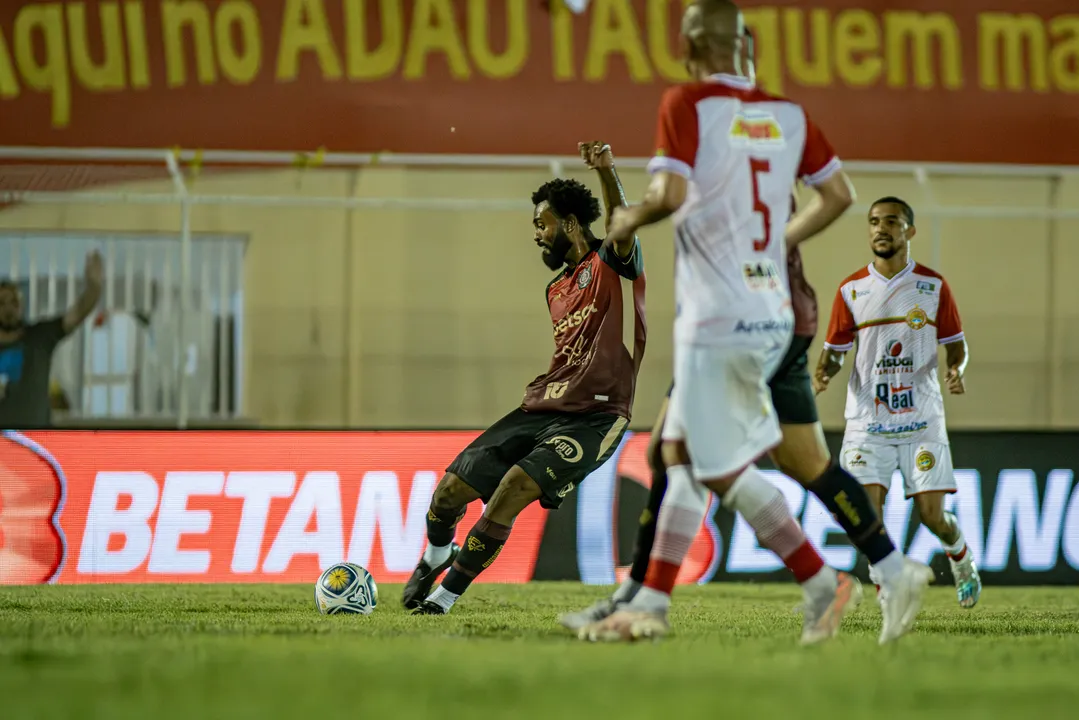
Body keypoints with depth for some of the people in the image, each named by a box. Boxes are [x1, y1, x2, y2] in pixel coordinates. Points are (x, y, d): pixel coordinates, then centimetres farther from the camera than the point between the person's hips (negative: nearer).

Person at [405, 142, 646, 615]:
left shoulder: (613, 266, -4)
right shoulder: (557, 291, 19)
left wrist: (608, 173, -46)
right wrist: (546, 383, 16)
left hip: (593, 417, -8)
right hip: (542, 410, 8)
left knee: (515, 486, -26)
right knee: (451, 490, 2)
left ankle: (446, 595, -11)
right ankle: (437, 555, 37)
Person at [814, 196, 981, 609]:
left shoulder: (933, 286, 2)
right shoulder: (851, 291, 3)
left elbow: (955, 343, 8)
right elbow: (835, 350, 8)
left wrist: (956, 370, -14)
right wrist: (823, 371, -14)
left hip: (921, 420, -1)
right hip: (867, 423, 1)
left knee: (932, 515, -4)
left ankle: (960, 556, 30)